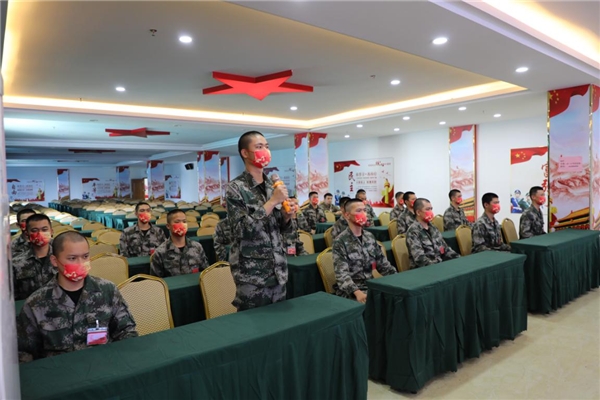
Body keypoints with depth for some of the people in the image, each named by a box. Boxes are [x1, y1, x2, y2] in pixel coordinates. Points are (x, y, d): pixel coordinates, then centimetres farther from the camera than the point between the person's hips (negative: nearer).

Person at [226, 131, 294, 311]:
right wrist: (272, 202, -22)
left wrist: (286, 216, -8)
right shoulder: (235, 188, -10)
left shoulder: (273, 185, 8)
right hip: (252, 277, -6)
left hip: (278, 272, 6)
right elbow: (242, 230, -20)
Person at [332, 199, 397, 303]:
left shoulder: (370, 237, 8)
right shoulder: (340, 241, -12)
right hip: (349, 291, -6)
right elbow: (342, 274, -21)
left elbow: (383, 264, 12)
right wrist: (357, 292, -36)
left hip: (370, 285, 6)